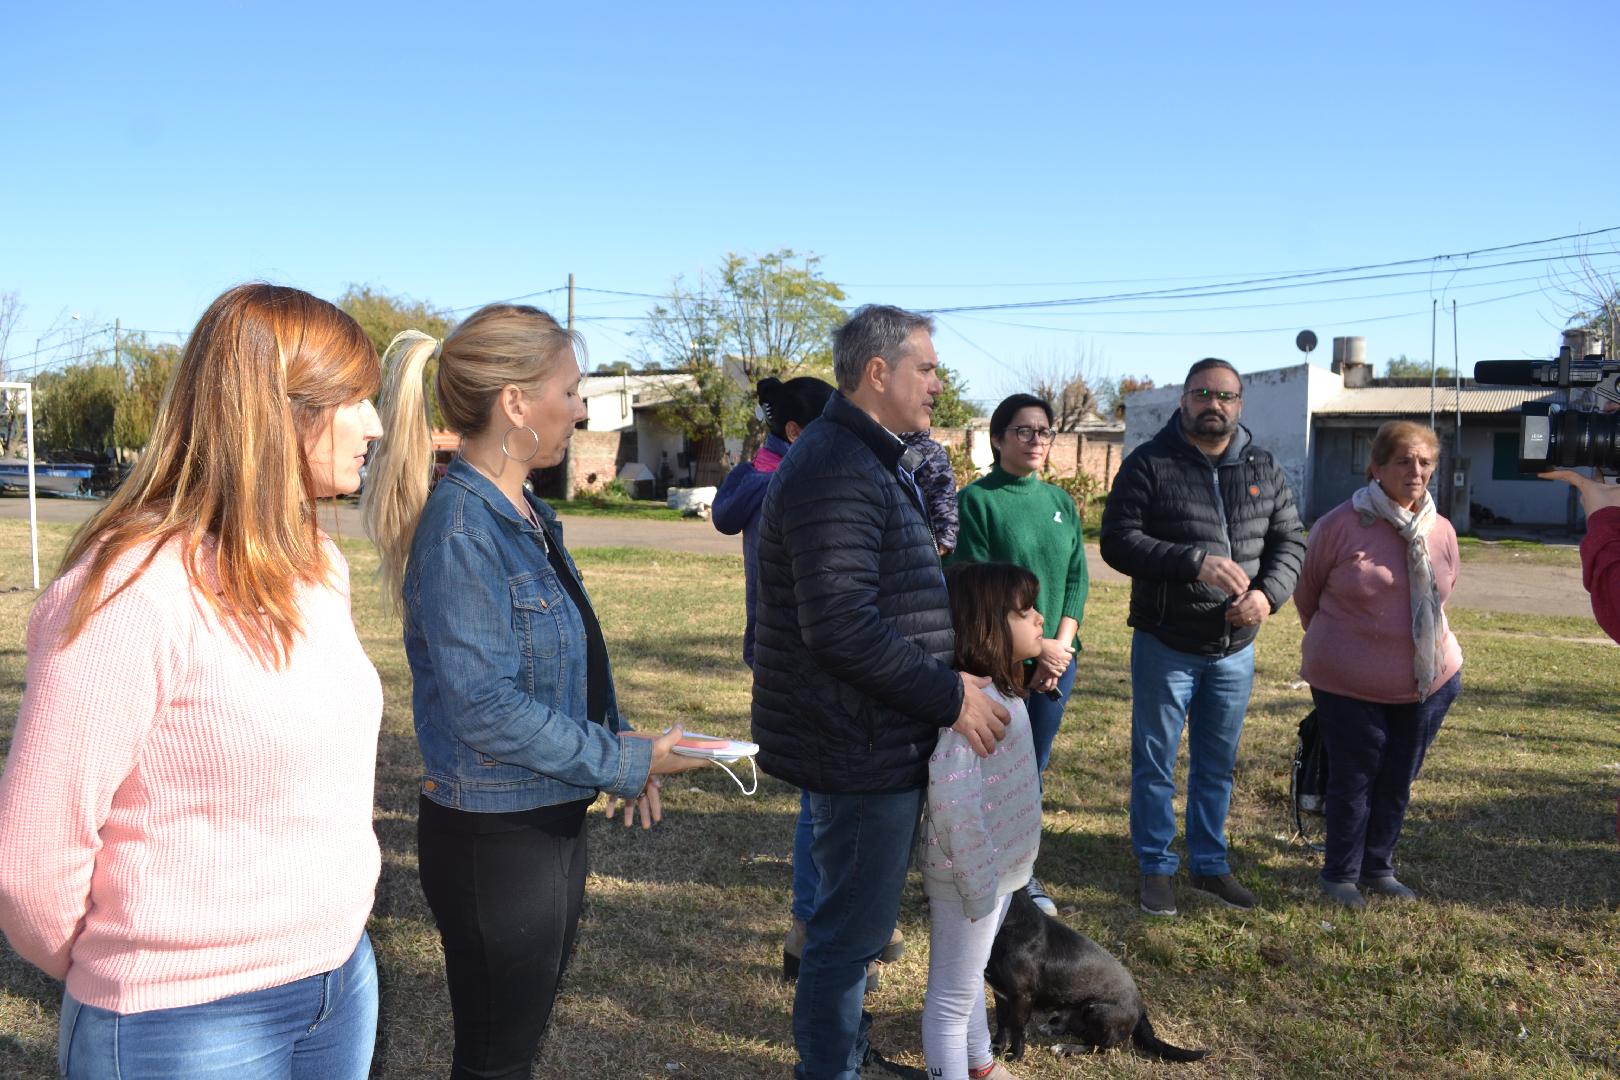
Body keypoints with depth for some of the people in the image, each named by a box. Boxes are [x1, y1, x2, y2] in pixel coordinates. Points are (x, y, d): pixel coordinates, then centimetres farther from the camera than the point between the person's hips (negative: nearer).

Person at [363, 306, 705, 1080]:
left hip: (552, 825, 8)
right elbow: (485, 707, -25)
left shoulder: (528, 516, 6)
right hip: (492, 840, -8)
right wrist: (626, 763, -16)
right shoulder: (461, 527, -21)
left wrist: (620, 748, 1)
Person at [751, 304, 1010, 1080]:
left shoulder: (872, 461, 14)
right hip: (861, 748, -11)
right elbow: (841, 625, -28)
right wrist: (948, 698, -20)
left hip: (878, 739, 11)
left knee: (856, 917, 23)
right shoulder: (837, 470, -21)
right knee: (854, 928, 4)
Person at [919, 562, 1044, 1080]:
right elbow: (951, 791, -35)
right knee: (953, 992, 8)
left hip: (997, 865, 10)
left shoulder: (998, 686, 4)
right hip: (969, 873, -10)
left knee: (971, 975, 28)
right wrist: (979, 883, -28)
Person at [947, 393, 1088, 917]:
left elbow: (1076, 579, 8)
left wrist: (1060, 646, -6)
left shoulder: (1061, 502, 10)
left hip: (1056, 661, 5)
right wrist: (1033, 647, -13)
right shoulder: (976, 500, -8)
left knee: (1032, 769, 13)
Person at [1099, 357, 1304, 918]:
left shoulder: (1263, 469, 5)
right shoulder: (1148, 463, -9)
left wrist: (1268, 594, -12)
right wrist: (1195, 562, -27)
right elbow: (1117, 541, -16)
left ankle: (1210, 864, 33)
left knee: (1217, 765, 17)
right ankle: (1156, 868, 23)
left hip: (1235, 649, 4)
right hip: (1166, 645, -4)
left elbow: (1290, 541, 8)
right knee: (1155, 763, 7)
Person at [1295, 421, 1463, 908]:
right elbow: (1307, 591, 0)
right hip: (1349, 685, -4)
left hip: (1428, 681, 5)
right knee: (1353, 779, 6)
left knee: (1398, 781, 16)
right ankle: (1340, 875, 24)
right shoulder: (1341, 524, -14)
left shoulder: (1442, 532, -1)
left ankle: (1378, 869, 34)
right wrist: (1330, 644, 11)